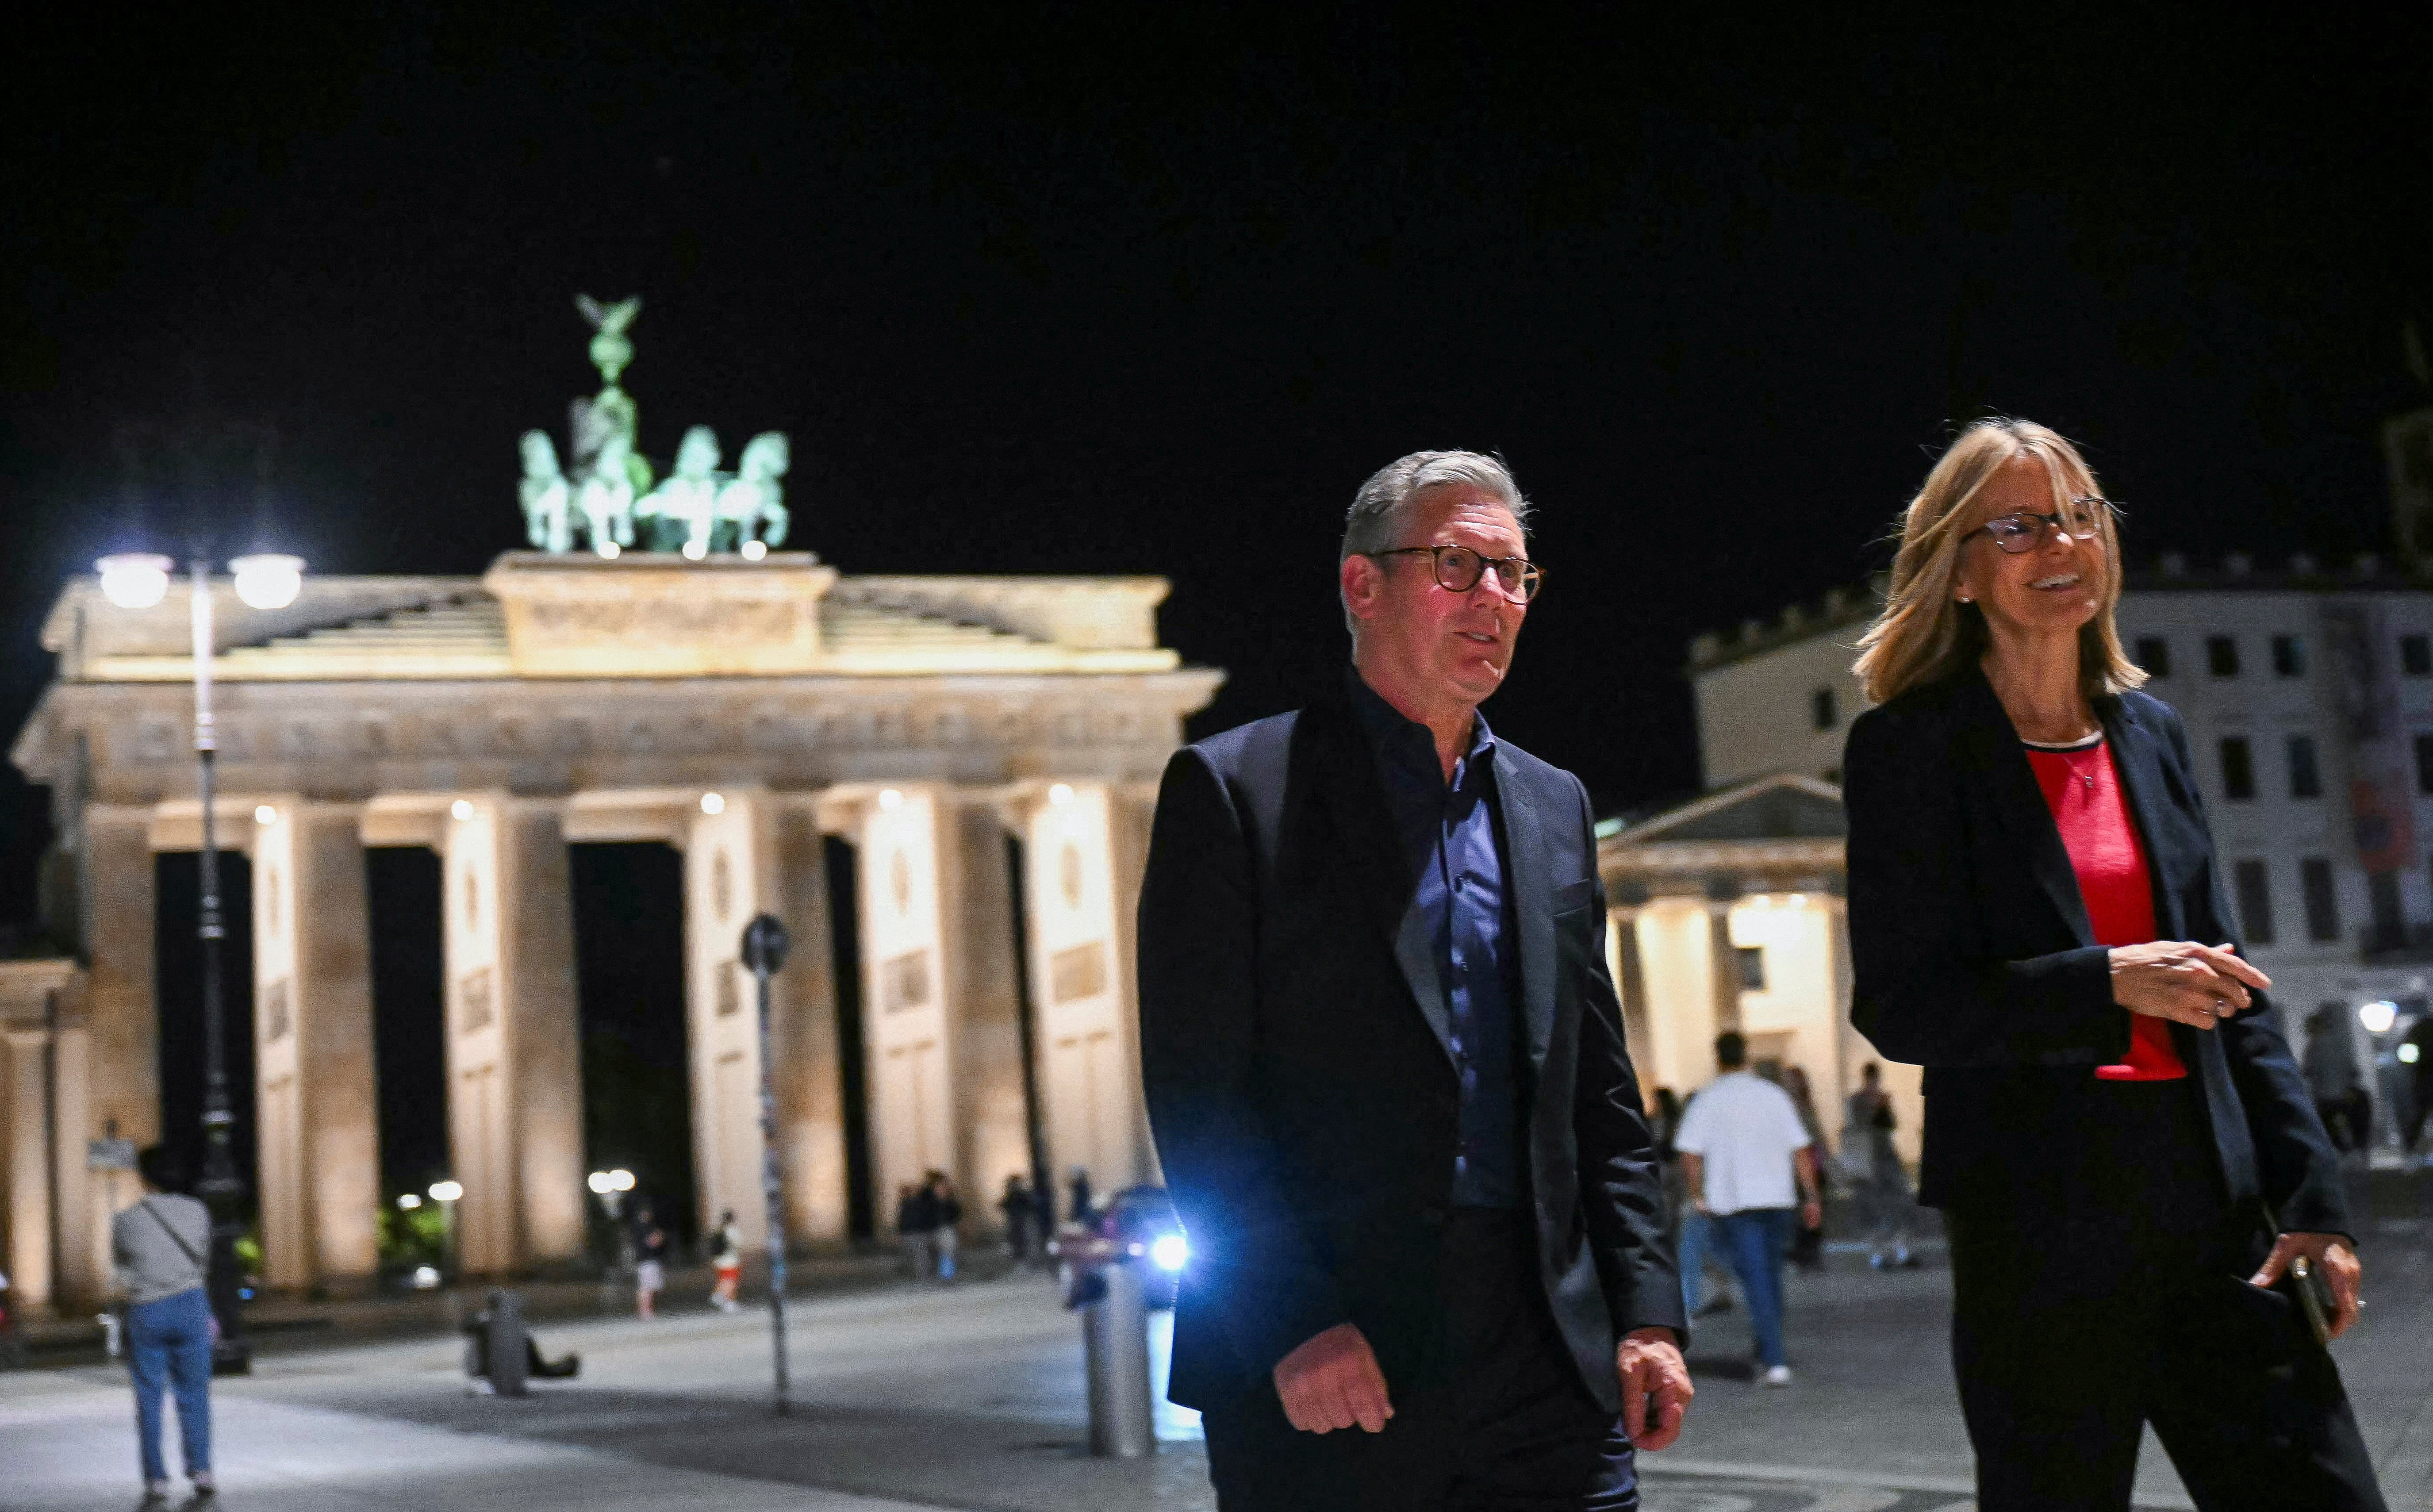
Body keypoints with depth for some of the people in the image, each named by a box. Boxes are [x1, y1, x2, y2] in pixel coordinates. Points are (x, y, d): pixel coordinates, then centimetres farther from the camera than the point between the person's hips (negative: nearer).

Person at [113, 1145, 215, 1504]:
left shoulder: (126, 1221, -8)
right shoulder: (196, 1212, -2)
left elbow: (121, 1266, 9)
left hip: (146, 1311, -1)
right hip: (191, 1304, 2)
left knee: (149, 1398, 6)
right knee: (194, 1394, 9)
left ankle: (156, 1480, 4)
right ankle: (201, 1469, 0)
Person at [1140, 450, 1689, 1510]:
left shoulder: (1554, 806, 16)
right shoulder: (1236, 788, -1)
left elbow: (1601, 1092, 16)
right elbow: (1196, 1093, -8)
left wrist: (1647, 1311, 7)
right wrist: (1292, 1325, -16)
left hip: (1548, 1366, 5)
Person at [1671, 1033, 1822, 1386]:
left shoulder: (1708, 1100, -2)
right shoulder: (1775, 1095, 6)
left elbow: (1690, 1155, -8)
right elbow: (1801, 1150, 4)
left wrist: (1699, 1198, 1)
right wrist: (1811, 1197, 8)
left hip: (1733, 1202, -3)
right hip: (1777, 1198, 3)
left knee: (1756, 1281, -4)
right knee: (1771, 1276, 15)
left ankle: (1775, 1360, -13)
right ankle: (1767, 1356, 24)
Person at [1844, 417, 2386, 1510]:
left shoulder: (2149, 733, 12)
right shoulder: (1910, 748, -4)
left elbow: (2230, 985, 14)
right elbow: (1897, 1008, -9)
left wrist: (2310, 1195, 6)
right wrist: (2107, 985, -22)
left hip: (2212, 1207, 5)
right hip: (2037, 1218, -5)